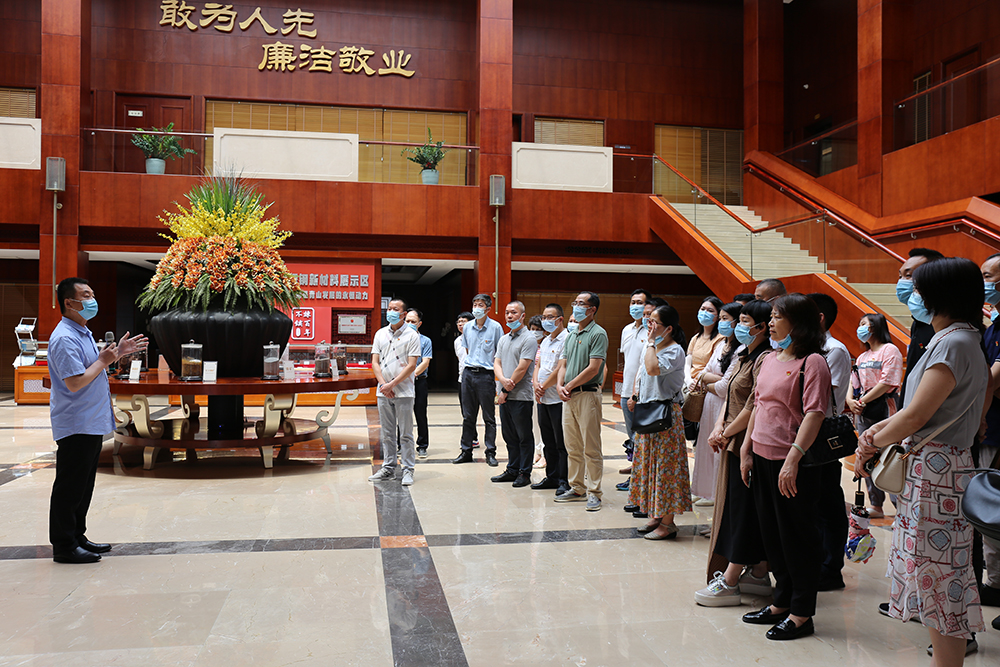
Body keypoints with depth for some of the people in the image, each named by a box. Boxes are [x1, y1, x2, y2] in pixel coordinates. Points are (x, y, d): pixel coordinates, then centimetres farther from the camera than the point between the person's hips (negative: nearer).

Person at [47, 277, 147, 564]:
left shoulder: (83, 333, 16)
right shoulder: (64, 338, -18)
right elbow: (75, 382, -25)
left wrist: (118, 353, 16)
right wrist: (104, 360, -16)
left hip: (92, 423, 10)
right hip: (75, 427, -10)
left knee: (83, 485, 17)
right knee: (69, 486, -2)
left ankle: (77, 536, 27)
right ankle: (64, 546, 7)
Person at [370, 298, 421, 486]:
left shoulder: (412, 335, -3)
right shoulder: (380, 334, 11)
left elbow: (411, 366, -9)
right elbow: (375, 362, 7)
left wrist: (392, 384, -13)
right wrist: (383, 384, -7)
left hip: (403, 391, -4)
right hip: (383, 392, 4)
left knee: (405, 434, 0)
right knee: (387, 433, 10)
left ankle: (408, 470, 7)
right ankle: (388, 468, 19)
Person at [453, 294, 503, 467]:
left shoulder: (495, 327, -5)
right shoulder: (468, 327, 8)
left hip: (486, 375, -4)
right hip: (468, 374, 4)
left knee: (489, 417, 1)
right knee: (468, 416, 9)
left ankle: (490, 453, 9)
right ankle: (466, 451, 18)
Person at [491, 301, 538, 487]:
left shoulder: (529, 338, -9)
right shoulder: (503, 339, 16)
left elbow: (522, 369, -15)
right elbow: (497, 363, 9)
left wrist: (505, 391, -13)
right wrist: (503, 380, -13)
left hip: (521, 396, -7)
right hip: (504, 396, 7)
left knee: (524, 437, 1)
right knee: (509, 436, 14)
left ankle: (524, 473, 9)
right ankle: (512, 470, 23)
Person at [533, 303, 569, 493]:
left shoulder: (566, 339, -11)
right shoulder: (545, 341, 17)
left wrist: (543, 386, -10)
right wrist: (536, 384, -1)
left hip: (558, 399, -8)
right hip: (543, 399, 8)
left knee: (561, 443, -2)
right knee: (548, 441, 14)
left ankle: (564, 481, 5)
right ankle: (551, 477, 23)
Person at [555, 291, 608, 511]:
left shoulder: (598, 334, -8)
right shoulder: (571, 335, 17)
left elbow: (593, 369, -15)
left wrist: (569, 386, -10)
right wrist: (559, 386, -3)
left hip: (587, 394, -8)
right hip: (568, 396, 8)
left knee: (591, 448, -3)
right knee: (572, 447, 12)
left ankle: (594, 493, 3)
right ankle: (577, 489, 22)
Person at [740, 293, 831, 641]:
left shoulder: (812, 362, -12)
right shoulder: (769, 360, 12)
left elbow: (814, 414, -20)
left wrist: (793, 458, -27)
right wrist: (746, 449, 13)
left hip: (793, 463, -8)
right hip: (762, 457, 8)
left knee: (797, 535, 3)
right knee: (771, 533, 16)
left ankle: (801, 614, 16)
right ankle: (781, 602, 31)